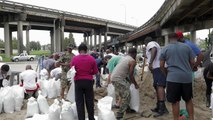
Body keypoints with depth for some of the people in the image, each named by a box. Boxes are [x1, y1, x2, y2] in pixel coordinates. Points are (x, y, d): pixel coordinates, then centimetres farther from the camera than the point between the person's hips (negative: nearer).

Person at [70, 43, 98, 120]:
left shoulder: (74, 59, -6)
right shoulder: (92, 59, -5)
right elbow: (95, 71, -1)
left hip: (78, 81, -1)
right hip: (89, 81, 1)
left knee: (79, 102, 9)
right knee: (89, 101, 13)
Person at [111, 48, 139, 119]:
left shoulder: (124, 58, 17)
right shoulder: (132, 61, -7)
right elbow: (131, 75, -8)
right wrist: (136, 84, 7)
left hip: (113, 77, 9)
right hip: (118, 79, -9)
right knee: (126, 97, -2)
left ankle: (127, 108, 35)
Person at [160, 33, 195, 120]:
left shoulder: (165, 49, 3)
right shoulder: (187, 47, 8)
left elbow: (161, 65, 3)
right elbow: (192, 62, 8)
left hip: (173, 78, -2)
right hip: (187, 77, 3)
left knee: (175, 102, 5)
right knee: (188, 100, 18)